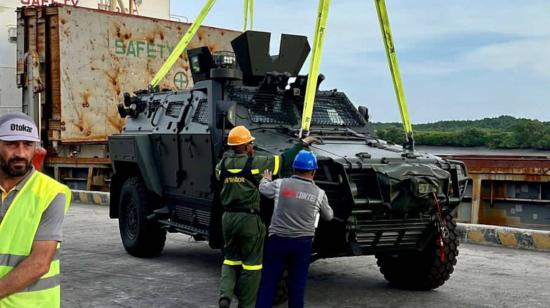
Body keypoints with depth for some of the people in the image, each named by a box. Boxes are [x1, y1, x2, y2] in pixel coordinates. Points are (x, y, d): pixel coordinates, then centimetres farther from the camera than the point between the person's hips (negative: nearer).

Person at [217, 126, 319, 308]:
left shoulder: (224, 163, 2)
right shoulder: (255, 163, -12)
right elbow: (284, 160, -6)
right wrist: (303, 143, 4)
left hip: (228, 217, 5)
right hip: (249, 219, -5)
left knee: (230, 259, 18)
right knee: (251, 265, 7)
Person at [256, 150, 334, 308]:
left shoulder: (280, 184, -4)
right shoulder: (319, 193, -2)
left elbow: (263, 189, 16)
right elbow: (328, 216, 13)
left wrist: (266, 179, 38)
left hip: (277, 240, 0)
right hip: (302, 243, 0)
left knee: (268, 283, 7)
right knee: (297, 286, 9)